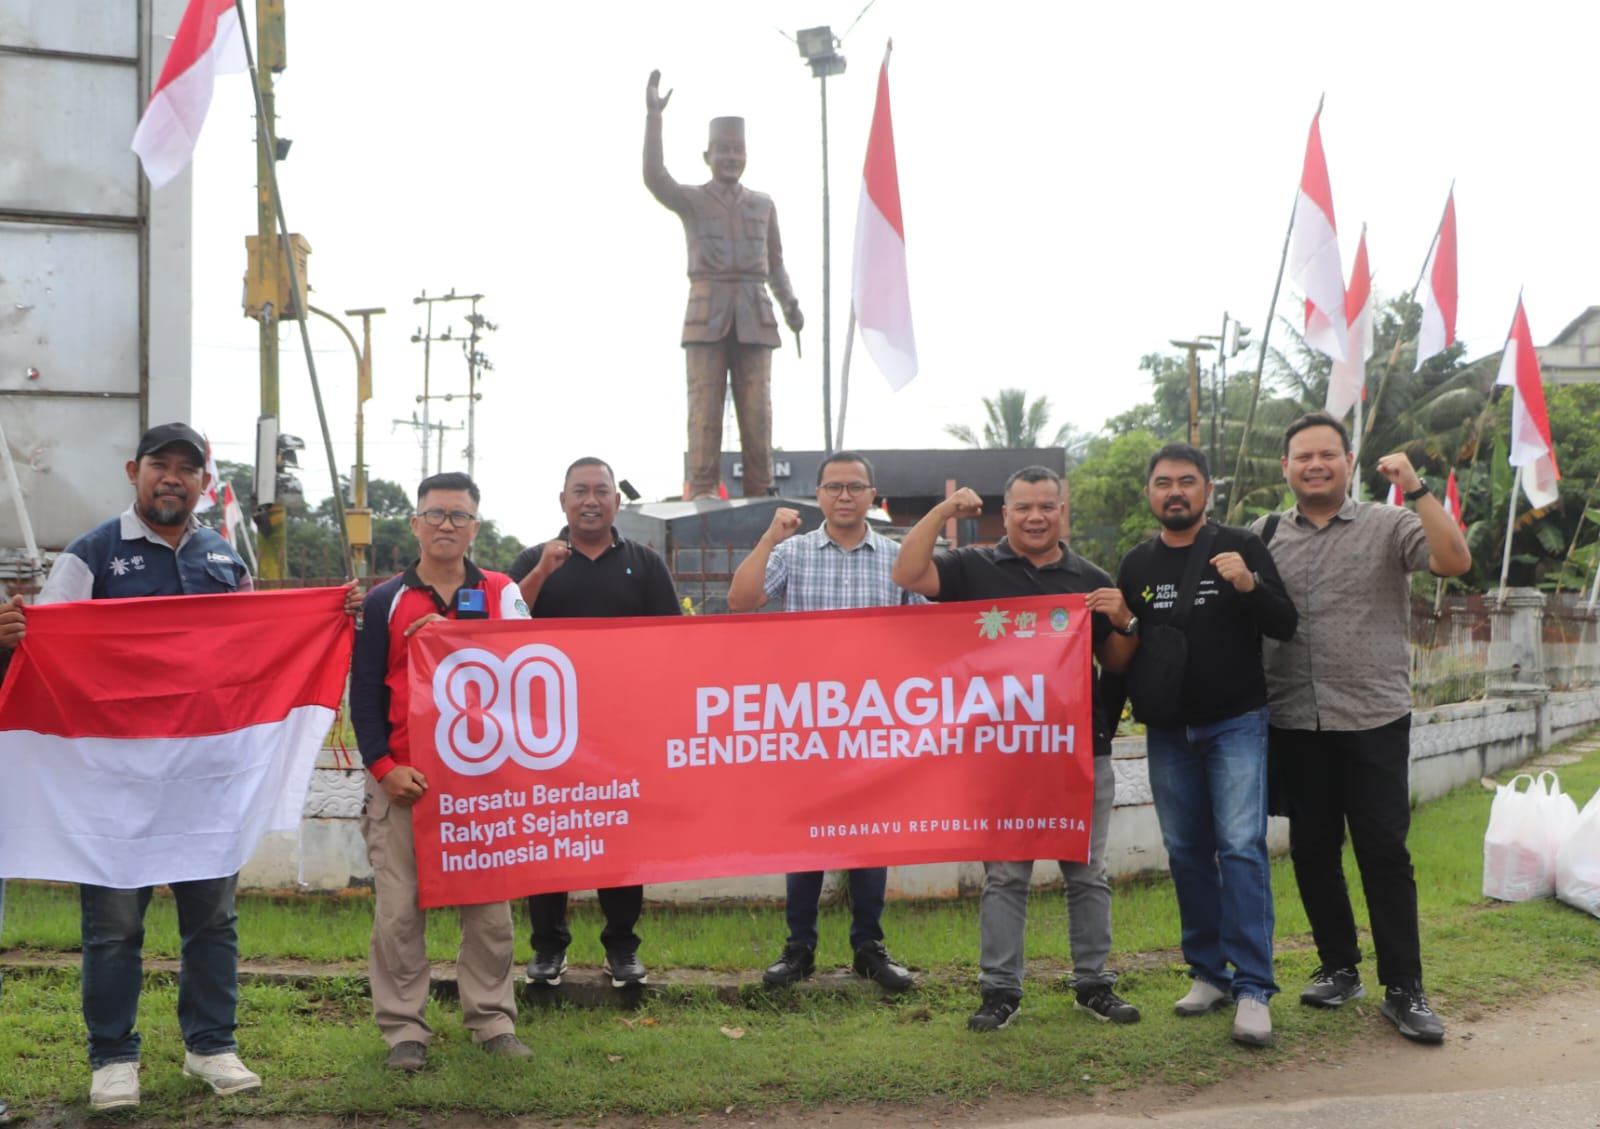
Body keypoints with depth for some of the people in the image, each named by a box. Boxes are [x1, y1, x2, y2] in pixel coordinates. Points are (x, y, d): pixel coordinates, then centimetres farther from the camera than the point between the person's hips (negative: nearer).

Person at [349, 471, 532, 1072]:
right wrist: (383, 766, -8)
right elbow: (364, 692, 3)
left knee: (489, 907, 6)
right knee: (399, 910, 2)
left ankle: (493, 1018, 17)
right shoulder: (385, 601, 5)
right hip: (402, 780, -1)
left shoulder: (502, 594, 7)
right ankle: (404, 1029, 11)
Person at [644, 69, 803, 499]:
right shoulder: (690, 200, 10)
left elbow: (775, 265, 20)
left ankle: (758, 495, -2)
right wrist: (653, 115, -15)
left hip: (754, 316, 2)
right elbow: (654, 177, -10)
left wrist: (789, 303, 2)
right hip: (706, 314, -2)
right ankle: (702, 493, -9)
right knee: (705, 403, -8)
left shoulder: (763, 204, 19)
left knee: (757, 409, -3)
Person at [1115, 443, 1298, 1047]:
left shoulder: (1239, 547, -3)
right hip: (1168, 732, 4)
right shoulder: (1136, 564, 8)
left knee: (1242, 847, -12)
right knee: (1186, 851, 8)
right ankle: (1209, 972, 20)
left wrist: (1248, 586, -24)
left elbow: (1285, 626, -6)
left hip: (1236, 724, -4)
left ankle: (1253, 989, -11)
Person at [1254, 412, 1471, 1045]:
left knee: (1384, 853, -3)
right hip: (1294, 723, 3)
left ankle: (1403, 989, 5)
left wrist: (1416, 489, -20)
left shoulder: (1389, 526, 0)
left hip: (1373, 719, -3)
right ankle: (1339, 968, 25)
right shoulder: (1265, 535, 9)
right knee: (1312, 851, 10)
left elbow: (1455, 561, -15)